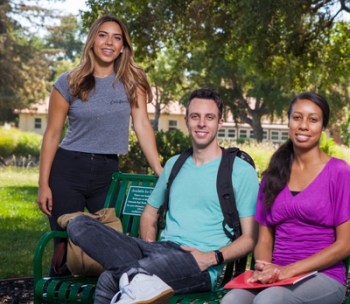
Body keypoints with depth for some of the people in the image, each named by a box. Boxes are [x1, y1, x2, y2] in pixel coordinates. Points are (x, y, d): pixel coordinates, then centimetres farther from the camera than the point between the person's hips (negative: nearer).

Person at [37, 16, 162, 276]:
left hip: (108, 172, 2)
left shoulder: (132, 81, 4)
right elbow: (52, 134, 1)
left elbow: (142, 125, -2)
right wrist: (43, 184, -3)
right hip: (67, 169, -1)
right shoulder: (69, 83, 0)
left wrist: (160, 172, -11)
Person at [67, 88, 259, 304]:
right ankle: (136, 276, -35)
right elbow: (150, 213, 32)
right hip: (161, 249, 7)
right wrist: (148, 242, 8)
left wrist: (212, 258, -15)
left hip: (199, 269, -7)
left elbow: (251, 237, 1)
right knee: (79, 224, -18)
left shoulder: (241, 171, 5)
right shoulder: (174, 165, 23)